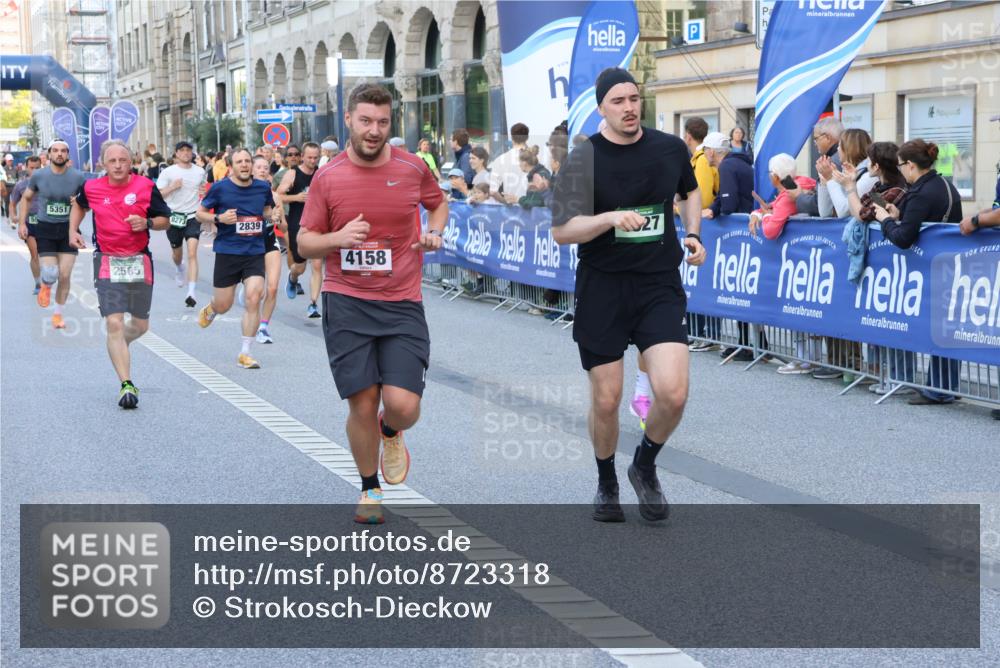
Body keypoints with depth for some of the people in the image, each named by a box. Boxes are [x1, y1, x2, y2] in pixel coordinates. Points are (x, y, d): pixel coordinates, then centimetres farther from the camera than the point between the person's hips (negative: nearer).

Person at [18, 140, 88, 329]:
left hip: (68, 229, 1)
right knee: (50, 274, -13)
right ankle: (46, 286, 26)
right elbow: (26, 198, 11)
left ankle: (58, 314, 21)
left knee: (65, 276, 1)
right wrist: (22, 223, 6)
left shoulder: (78, 177, -6)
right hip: (45, 229, -1)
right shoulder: (38, 176, -5)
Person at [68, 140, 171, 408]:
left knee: (140, 326, 12)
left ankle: (117, 346, 47)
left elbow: (165, 220, 3)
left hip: (139, 261, 1)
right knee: (114, 324, -14)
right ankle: (126, 385, -16)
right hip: (107, 262, -1)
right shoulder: (91, 188, -1)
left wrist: (147, 222, -17)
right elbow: (78, 204, 23)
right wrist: (73, 230, 11)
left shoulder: (146, 187, -4)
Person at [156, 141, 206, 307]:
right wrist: (172, 187, -20)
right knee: (177, 252, 19)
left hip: (193, 217, 0)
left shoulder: (200, 172, 2)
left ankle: (191, 293, -22)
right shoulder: (168, 172, -5)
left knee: (192, 254, -16)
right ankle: (179, 269, 57)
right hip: (174, 216, 0)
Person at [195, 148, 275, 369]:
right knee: (223, 306, 7)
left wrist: (273, 215, -1)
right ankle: (210, 309, 48)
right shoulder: (220, 188, -5)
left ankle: (245, 353, -2)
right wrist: (219, 218, -15)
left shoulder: (263, 188, 4)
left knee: (253, 299, -13)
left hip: (255, 252, 2)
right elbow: (200, 213, 3)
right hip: (227, 252, -1)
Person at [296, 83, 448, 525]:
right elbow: (305, 243, 5)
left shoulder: (413, 168, 1)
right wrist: (338, 238, -16)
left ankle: (391, 434, 28)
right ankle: (370, 491, 24)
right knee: (362, 404, 0)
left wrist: (434, 232, 1)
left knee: (403, 405, -11)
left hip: (402, 305, 0)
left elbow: (438, 203, 22)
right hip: (346, 304, 0)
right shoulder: (327, 178, -1)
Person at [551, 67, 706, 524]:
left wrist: (692, 234, 7)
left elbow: (690, 191, 24)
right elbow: (561, 231, -15)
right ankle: (606, 483, 32)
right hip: (602, 292, -2)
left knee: (673, 393, -14)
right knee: (606, 400, 4)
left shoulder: (670, 148, 3)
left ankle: (645, 467, 16)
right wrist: (611, 218, -30)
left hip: (659, 285, 2)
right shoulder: (583, 162, -8)